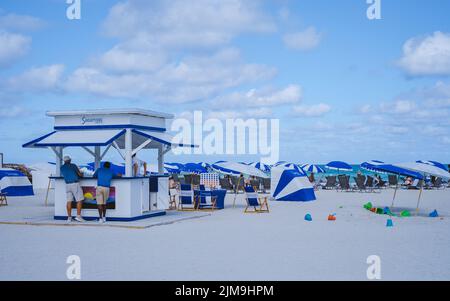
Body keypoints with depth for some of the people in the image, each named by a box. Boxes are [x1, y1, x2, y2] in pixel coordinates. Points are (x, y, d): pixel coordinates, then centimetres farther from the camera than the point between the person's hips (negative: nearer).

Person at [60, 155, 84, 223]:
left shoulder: (62, 168, 9)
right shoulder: (73, 166, -4)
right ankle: (78, 216, -7)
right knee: (79, 200, 0)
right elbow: (80, 174, 2)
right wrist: (81, 174, 25)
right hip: (75, 184, -5)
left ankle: (69, 217, 5)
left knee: (69, 201, 6)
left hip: (67, 185, 5)